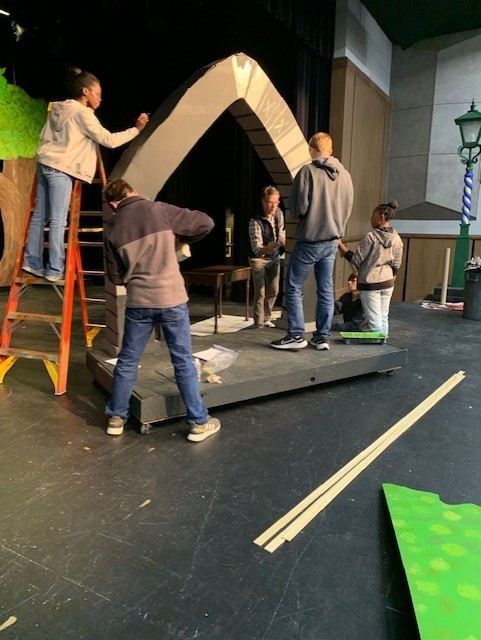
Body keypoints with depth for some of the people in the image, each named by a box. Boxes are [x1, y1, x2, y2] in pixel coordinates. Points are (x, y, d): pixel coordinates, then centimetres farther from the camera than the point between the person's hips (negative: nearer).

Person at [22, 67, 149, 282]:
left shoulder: (59, 109, 16)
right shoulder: (82, 113, -9)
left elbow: (44, 136, 20)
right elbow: (109, 140, -13)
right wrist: (136, 129, -7)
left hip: (44, 164, 9)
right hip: (60, 169, -9)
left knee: (40, 216, 10)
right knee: (57, 220, -8)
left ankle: (32, 261, 16)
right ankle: (55, 270, -5)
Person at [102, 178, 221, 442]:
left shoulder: (112, 227, 4)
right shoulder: (159, 210, -3)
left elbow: (115, 276, 9)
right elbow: (206, 223, -1)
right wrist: (181, 237, 14)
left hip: (138, 302, 2)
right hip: (172, 298, -2)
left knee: (127, 361, 16)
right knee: (183, 361, 6)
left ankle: (116, 417, 28)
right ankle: (198, 422, 14)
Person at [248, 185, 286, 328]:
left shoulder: (279, 213, -8)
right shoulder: (255, 221, -27)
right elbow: (257, 250, -33)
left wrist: (283, 238, -4)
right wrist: (268, 248, -51)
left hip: (274, 257, 6)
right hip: (259, 258, -6)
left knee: (273, 291, 10)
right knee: (260, 293, -10)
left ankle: (267, 319, 26)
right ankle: (259, 323, 1)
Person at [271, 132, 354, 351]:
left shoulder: (308, 171, -12)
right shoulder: (345, 174, 5)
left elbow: (298, 207, -14)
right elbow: (348, 209, 9)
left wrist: (299, 216, 7)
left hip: (309, 240, -5)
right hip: (332, 242, 6)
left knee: (294, 288, 4)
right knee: (326, 291, 10)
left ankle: (296, 335, 2)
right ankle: (322, 337, 14)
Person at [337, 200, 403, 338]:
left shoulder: (371, 237, -15)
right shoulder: (397, 238, 3)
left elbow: (356, 259, -13)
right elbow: (396, 264, 9)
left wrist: (340, 245, -8)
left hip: (370, 283, -6)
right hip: (387, 283, 6)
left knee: (375, 321, -2)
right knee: (384, 318, 14)